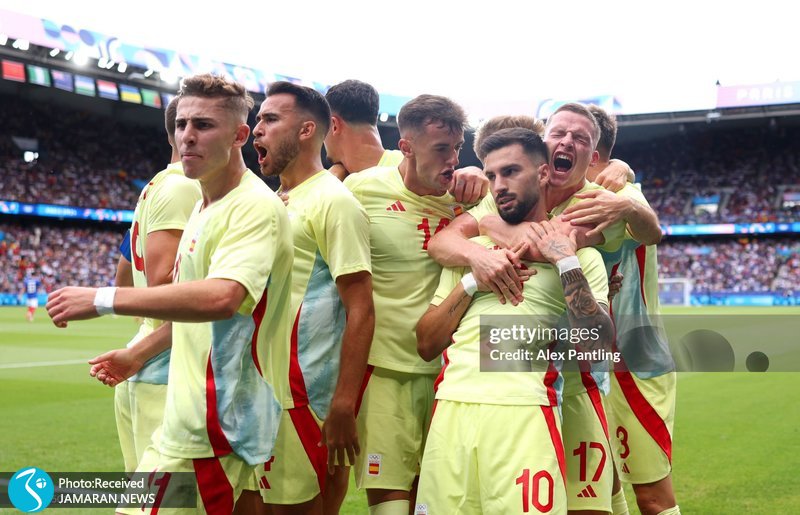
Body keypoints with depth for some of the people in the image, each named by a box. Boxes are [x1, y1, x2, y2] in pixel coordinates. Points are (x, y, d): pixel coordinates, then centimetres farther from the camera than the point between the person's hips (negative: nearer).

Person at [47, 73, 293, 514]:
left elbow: (221, 298, -33)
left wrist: (103, 299, -30)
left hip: (213, 431, -9)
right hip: (190, 420, 9)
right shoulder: (203, 209, 14)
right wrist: (137, 355, 31)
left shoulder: (255, 206, -17)